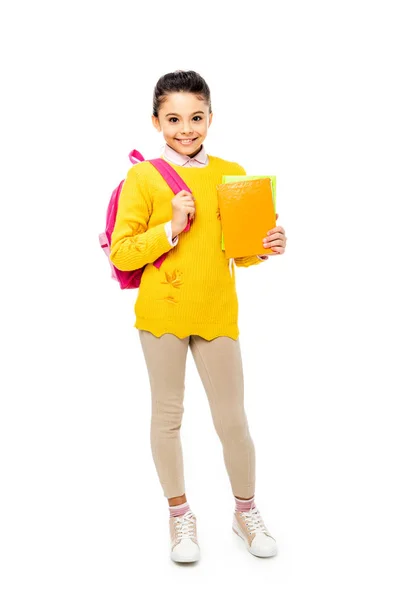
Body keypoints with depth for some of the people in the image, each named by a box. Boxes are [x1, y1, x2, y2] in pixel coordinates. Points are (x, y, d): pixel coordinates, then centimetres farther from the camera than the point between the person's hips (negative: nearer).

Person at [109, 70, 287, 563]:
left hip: (218, 313, 2)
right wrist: (171, 227, -17)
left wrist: (264, 247, -8)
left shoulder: (231, 174, 6)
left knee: (232, 420, 7)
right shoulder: (143, 177, -3)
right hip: (162, 310, -1)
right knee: (168, 414, 10)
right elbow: (120, 255, -6)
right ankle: (179, 514, 32)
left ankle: (246, 511, 32)